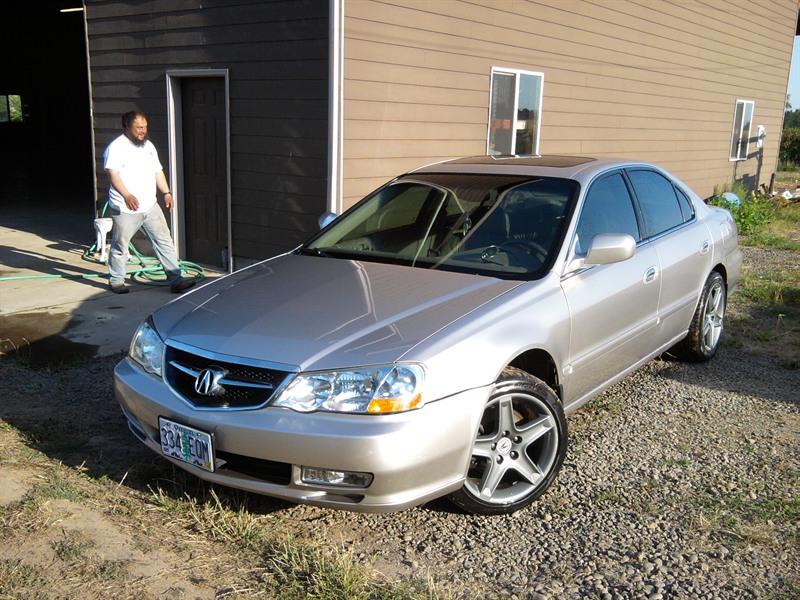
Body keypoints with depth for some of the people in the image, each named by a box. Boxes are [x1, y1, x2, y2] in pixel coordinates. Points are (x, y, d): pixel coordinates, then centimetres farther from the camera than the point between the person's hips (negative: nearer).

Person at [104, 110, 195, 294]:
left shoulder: (148, 146, 15)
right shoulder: (116, 148, -10)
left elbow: (157, 172, 22)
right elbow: (113, 173, -23)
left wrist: (166, 192, 10)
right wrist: (126, 195, -37)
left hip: (150, 207, 6)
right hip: (125, 209, -6)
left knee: (164, 241, 1)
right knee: (120, 246, 6)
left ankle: (175, 279, 2)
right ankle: (116, 281, 22)